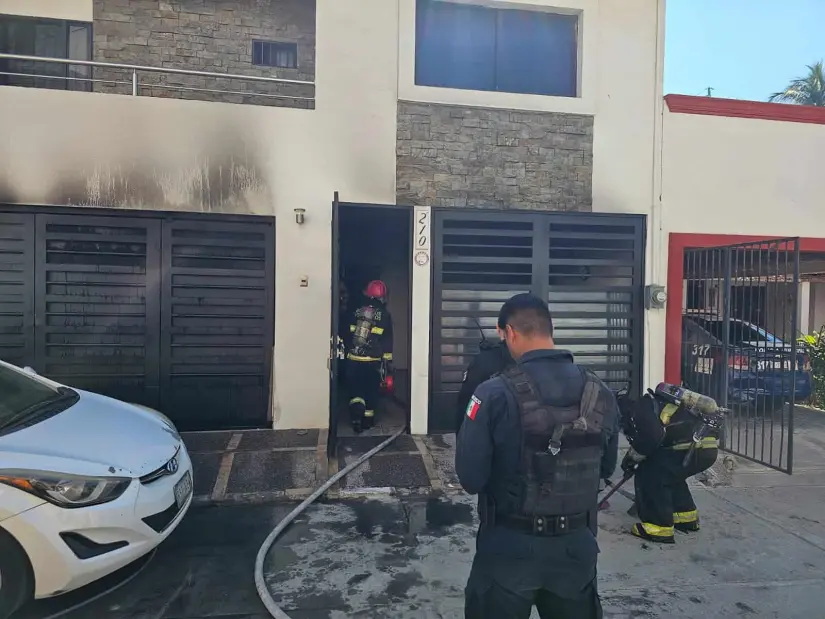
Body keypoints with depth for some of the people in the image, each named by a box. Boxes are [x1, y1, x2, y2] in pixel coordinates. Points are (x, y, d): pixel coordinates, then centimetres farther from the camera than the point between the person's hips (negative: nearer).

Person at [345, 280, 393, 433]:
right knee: (371, 390, 13)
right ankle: (367, 419, 20)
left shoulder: (357, 311, 8)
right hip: (372, 360, -2)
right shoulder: (384, 314, -2)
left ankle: (356, 414, -12)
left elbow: (348, 334, 13)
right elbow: (388, 340, -1)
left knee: (355, 388, 10)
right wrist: (388, 359, 5)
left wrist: (347, 351, 23)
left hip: (353, 359, 2)